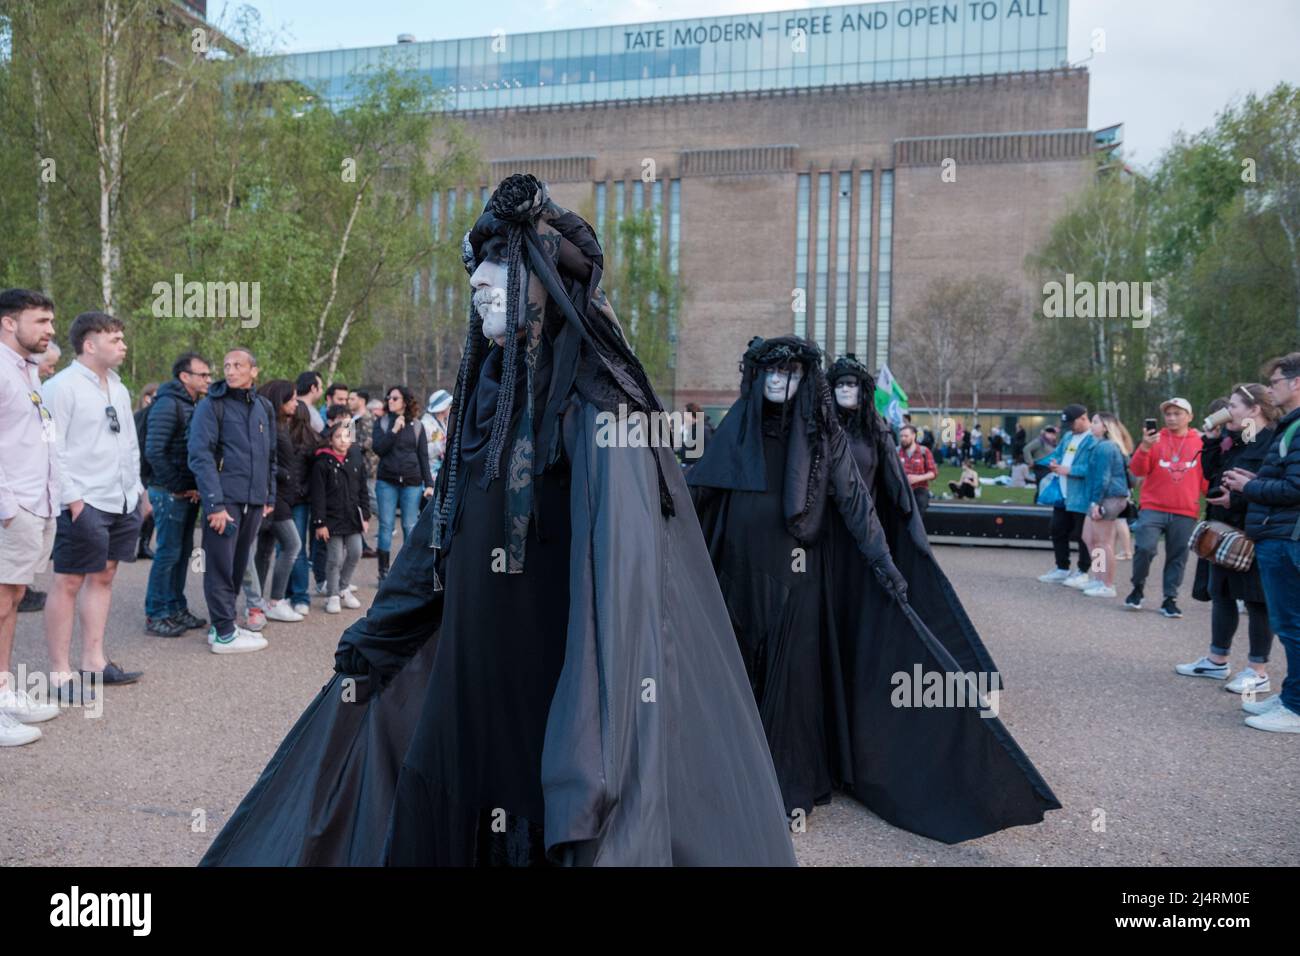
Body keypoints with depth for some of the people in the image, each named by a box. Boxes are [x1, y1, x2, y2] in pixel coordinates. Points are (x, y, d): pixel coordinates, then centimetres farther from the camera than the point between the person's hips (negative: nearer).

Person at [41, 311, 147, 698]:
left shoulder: (118, 389, 15)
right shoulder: (62, 387, -8)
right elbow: (53, 451, -12)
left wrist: (139, 491, 18)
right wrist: (74, 500, -17)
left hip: (122, 503, 8)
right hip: (85, 504, -8)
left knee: (102, 577, 12)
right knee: (68, 582, -2)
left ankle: (94, 662, 20)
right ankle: (60, 673, 5)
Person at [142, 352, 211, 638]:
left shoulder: (192, 406, 14)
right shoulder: (168, 404, -13)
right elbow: (154, 451, -19)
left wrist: (196, 487, 3)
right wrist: (179, 487, -14)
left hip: (189, 493, 8)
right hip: (170, 493, -8)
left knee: (183, 552, 13)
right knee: (168, 553, -3)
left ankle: (176, 609, 23)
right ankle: (155, 615, 7)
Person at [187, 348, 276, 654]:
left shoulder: (264, 407, 14)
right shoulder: (212, 405, -5)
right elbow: (201, 456, -12)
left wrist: (269, 496, 15)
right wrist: (215, 503, -18)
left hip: (254, 501, 6)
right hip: (224, 499, -6)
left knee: (238, 565, 13)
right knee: (220, 566, -2)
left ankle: (225, 624, 24)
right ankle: (224, 633, 4)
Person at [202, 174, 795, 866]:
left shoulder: (598, 414, -17)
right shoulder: (490, 396, 7)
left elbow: (620, 588, -25)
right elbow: (441, 534, 16)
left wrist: (588, 789, -30)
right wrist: (371, 639, 21)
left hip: (558, 704, -7)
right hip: (470, 692, 7)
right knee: (437, 835, 18)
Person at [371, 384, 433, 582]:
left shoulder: (416, 425, 7)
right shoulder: (382, 423, 7)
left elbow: (423, 456, 6)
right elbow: (378, 448, -6)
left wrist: (429, 484, 0)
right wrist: (394, 430, -13)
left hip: (412, 482, 0)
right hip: (386, 481, 0)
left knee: (410, 526, 2)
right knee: (386, 525, 0)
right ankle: (383, 570, 7)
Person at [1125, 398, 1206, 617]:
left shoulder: (1200, 442, 7)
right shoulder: (1155, 439, 3)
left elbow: (1206, 476, 13)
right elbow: (1138, 471, -5)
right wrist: (1145, 447, -20)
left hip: (1185, 513, 2)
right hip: (1152, 508, -1)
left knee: (1177, 557, 5)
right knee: (1145, 548, -14)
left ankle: (1170, 599, 16)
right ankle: (1137, 588, 7)